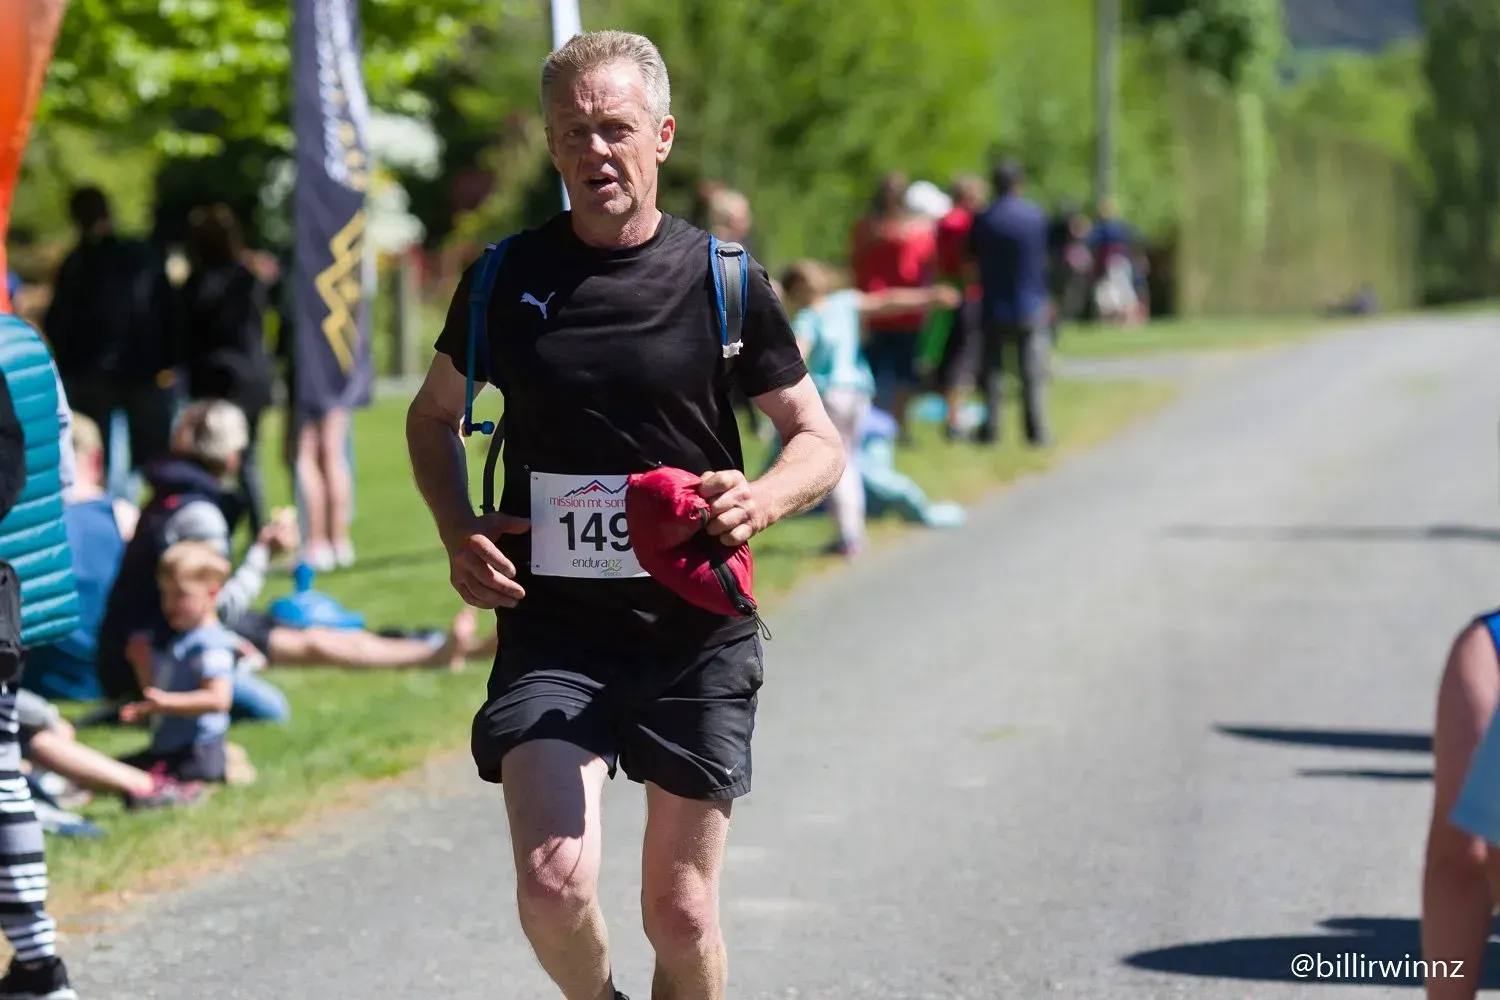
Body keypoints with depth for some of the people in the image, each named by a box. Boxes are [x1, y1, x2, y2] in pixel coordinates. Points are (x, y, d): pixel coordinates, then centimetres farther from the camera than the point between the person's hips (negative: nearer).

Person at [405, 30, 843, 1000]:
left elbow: (821, 443, 6)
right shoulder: (505, 280, 3)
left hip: (696, 634, 0)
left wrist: (761, 501, -17)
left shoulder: (724, 280, -1)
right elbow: (434, 416, 19)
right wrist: (458, 532, 0)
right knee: (554, 884, -16)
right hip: (552, 632, 0)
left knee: (681, 913, 5)